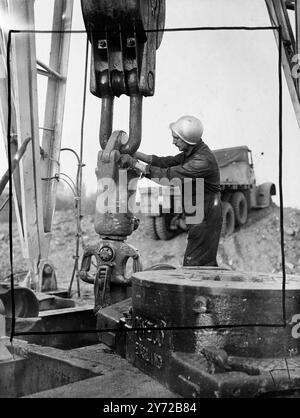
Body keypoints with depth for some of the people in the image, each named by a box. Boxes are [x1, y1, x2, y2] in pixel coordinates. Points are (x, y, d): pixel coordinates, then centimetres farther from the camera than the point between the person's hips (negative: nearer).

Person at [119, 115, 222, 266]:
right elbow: (166, 162, 8)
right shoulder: (191, 152, 6)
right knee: (206, 264, 18)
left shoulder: (203, 161, -25)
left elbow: (168, 175, -28)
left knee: (193, 265, -5)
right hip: (199, 216, 10)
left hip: (205, 218, -10)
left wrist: (135, 164, -24)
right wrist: (135, 154, 0)